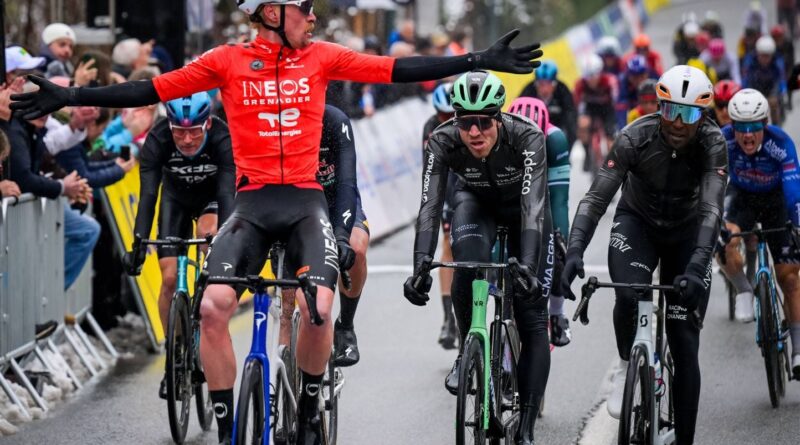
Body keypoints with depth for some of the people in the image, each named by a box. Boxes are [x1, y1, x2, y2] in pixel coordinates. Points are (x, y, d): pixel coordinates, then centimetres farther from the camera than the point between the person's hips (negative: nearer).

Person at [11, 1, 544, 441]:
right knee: (212, 306, -19)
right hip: (252, 201, 0)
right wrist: (72, 97, -7)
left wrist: (480, 61, -3)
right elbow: (154, 90, 0)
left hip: (306, 201, 0)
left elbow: (397, 69, 1)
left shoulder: (322, 57, 4)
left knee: (317, 307, -22)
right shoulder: (227, 61, 1)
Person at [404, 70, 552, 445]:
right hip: (476, 202, 1)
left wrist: (528, 267, -58)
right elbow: (429, 206, -37)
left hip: (522, 209, -1)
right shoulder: (442, 142, -31)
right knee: (468, 262, -34)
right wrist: (420, 266, -51)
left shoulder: (527, 137, -37)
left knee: (532, 320, -10)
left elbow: (534, 206, -45)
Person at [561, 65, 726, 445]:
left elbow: (712, 210, -36)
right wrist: (574, 250, -46)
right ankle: (627, 367, -4)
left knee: (685, 347, -5)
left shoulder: (712, 144, -26)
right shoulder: (635, 138, -26)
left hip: (687, 233, 0)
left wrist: (696, 267, -51)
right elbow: (596, 198, -30)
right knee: (629, 296, -33)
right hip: (637, 224, 0)